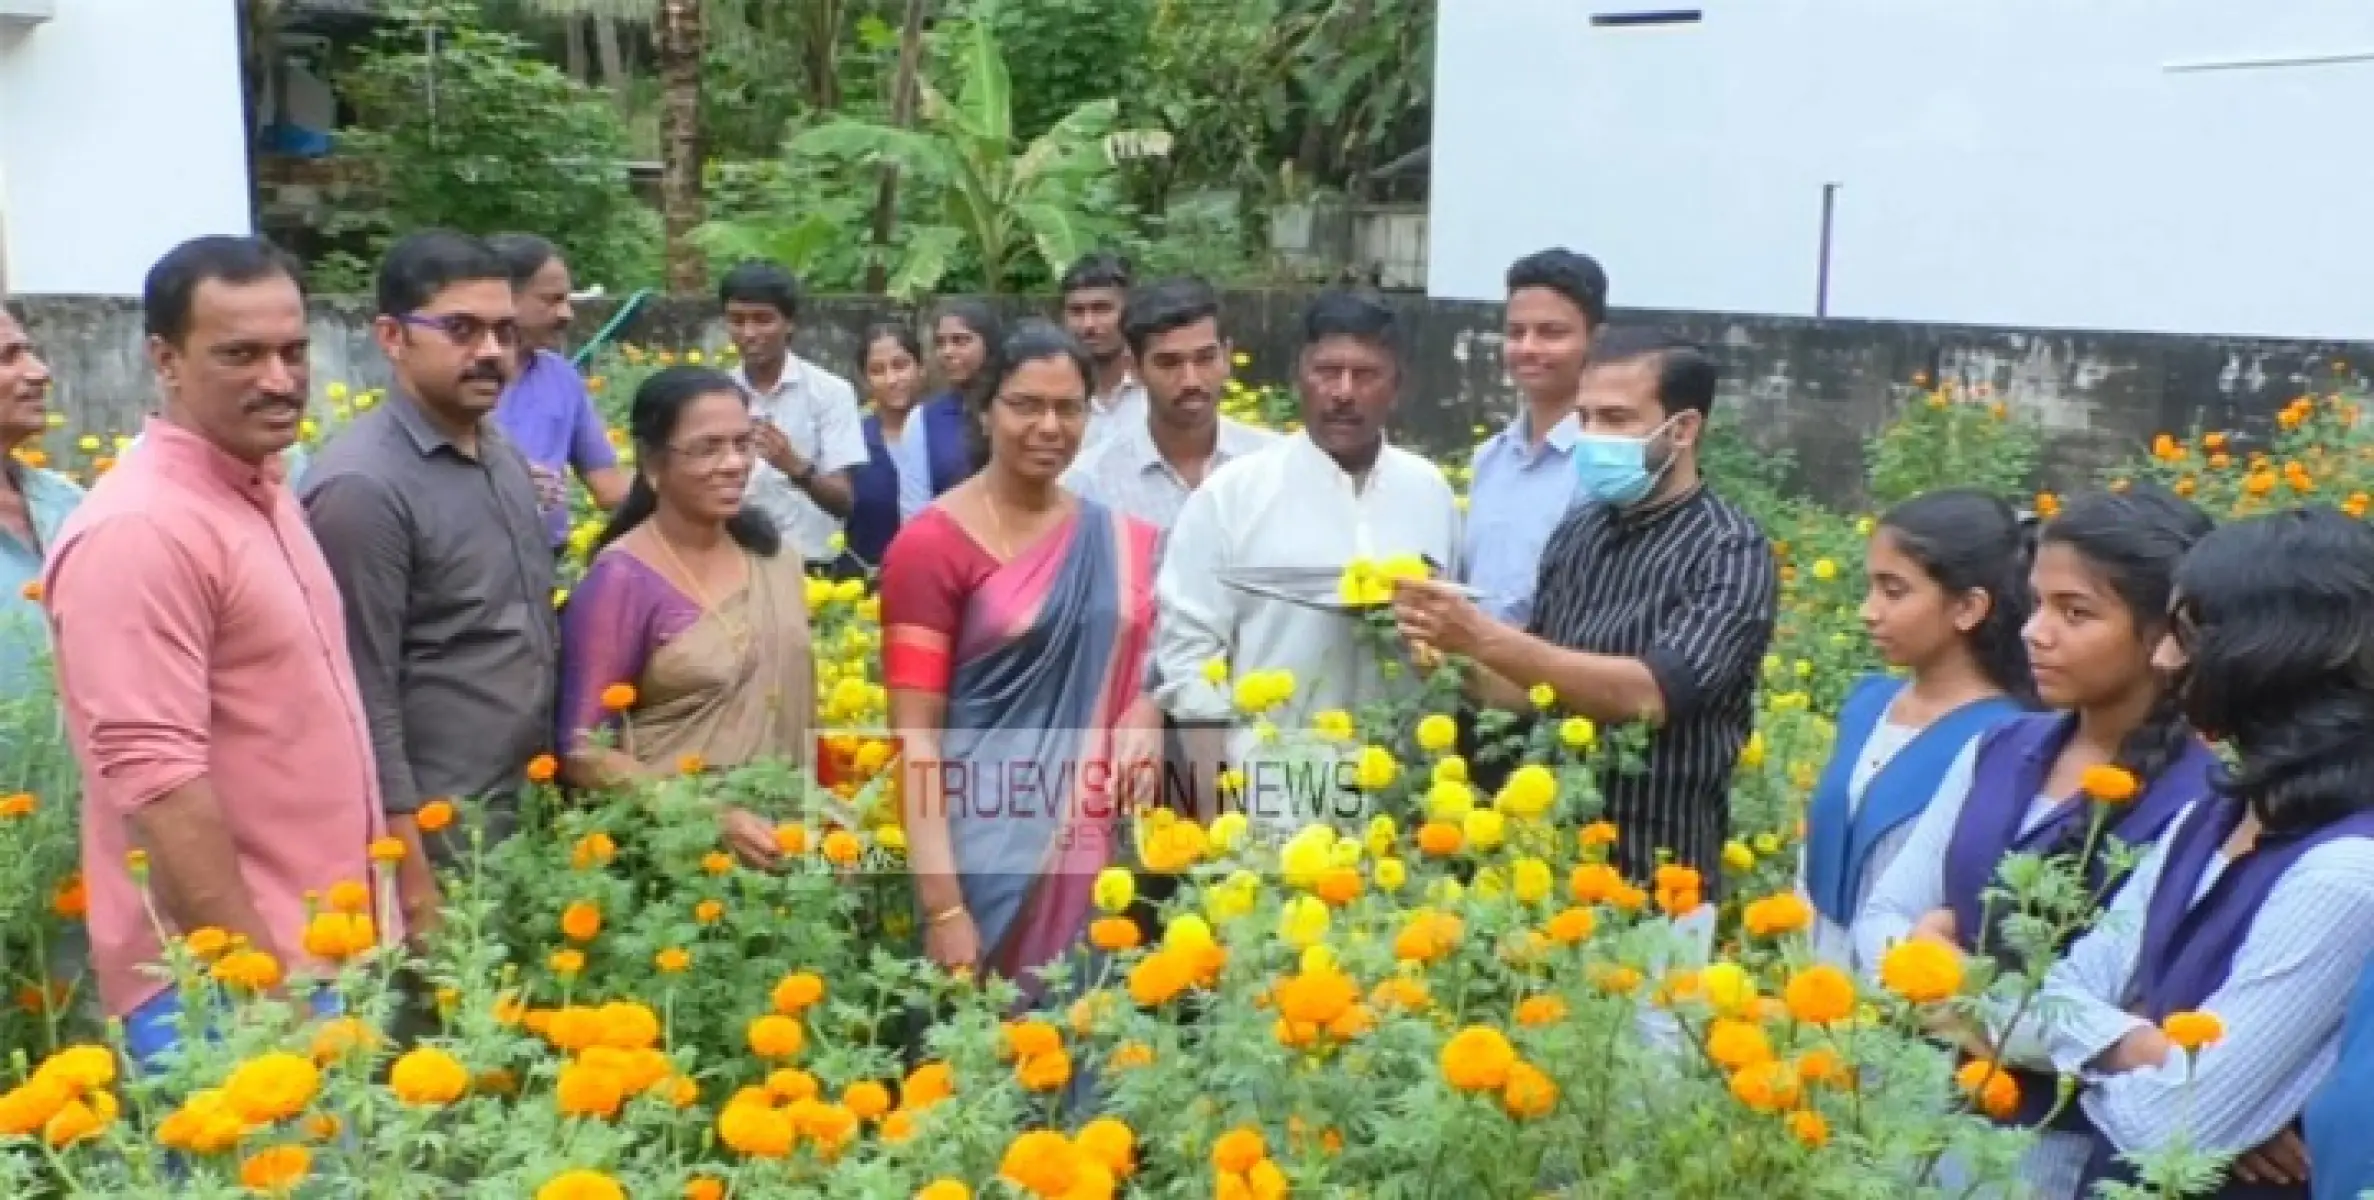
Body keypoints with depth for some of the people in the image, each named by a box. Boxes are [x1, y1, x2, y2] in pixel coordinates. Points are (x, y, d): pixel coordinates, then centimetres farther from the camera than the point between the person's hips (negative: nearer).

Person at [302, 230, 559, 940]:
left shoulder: (504, 454, 7)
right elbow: (365, 703, -18)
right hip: (437, 841, -7)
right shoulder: (363, 487, -17)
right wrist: (412, 889, -17)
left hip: (529, 821, 8)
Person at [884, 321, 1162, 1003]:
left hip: (1099, 850, 4)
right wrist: (942, 906, -17)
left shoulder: (1123, 541, 6)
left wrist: (1148, 711, -5)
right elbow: (914, 737, -11)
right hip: (988, 857, -4)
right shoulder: (932, 544, -8)